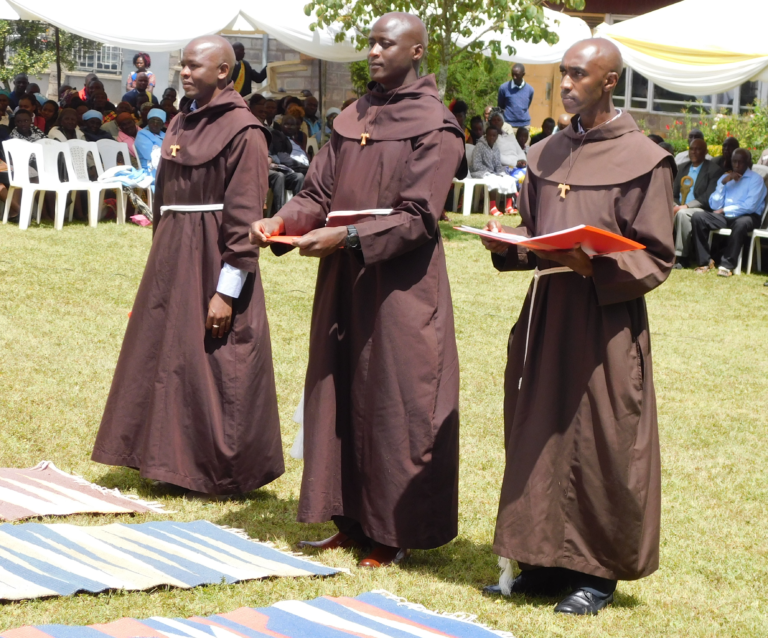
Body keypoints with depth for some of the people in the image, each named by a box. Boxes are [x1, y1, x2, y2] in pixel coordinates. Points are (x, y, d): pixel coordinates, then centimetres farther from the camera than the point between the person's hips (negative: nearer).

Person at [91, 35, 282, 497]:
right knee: (167, 355, 11)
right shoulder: (181, 123, 11)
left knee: (214, 366, 0)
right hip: (172, 255, 8)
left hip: (212, 259, -8)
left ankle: (220, 471, 13)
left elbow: (245, 217, -16)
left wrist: (227, 291, -19)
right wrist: (163, 256, 14)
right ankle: (176, 459, 22)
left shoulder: (242, 132, -13)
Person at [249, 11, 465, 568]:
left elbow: (418, 219, -15)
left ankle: (398, 534, 7)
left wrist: (345, 238, -23)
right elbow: (319, 195, 10)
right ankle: (354, 522, 19)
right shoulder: (352, 119, 12)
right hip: (344, 282, 7)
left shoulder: (434, 126, -9)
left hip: (399, 286, -7)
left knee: (395, 403, -1)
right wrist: (282, 223, -9)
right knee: (342, 397, 10)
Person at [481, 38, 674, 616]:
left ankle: (598, 571, 9)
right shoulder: (547, 155, 11)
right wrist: (508, 246, -2)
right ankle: (549, 560, 18)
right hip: (547, 314, 6)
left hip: (606, 324, -6)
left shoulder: (643, 160, -7)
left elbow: (657, 258, -8)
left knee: (599, 444, -1)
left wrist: (595, 267, -23)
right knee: (539, 434, 8)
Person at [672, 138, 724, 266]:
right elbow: (674, 193, 19)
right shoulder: (682, 168, 20)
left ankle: (681, 257, -32)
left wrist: (686, 206, -20)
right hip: (680, 207, 5)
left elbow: (708, 198, -10)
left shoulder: (714, 170, -1)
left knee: (682, 214, -38)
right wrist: (675, 206, -5)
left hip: (700, 210, -5)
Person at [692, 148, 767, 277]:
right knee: (697, 217, -20)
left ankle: (727, 265, -32)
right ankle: (705, 262, -18)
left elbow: (749, 206, -12)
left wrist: (724, 210, -7)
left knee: (741, 223, -41)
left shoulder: (756, 179, 0)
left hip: (746, 217, -5)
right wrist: (723, 183, -5)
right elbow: (714, 206, 6)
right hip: (724, 217, 5)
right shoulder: (725, 177, 15)